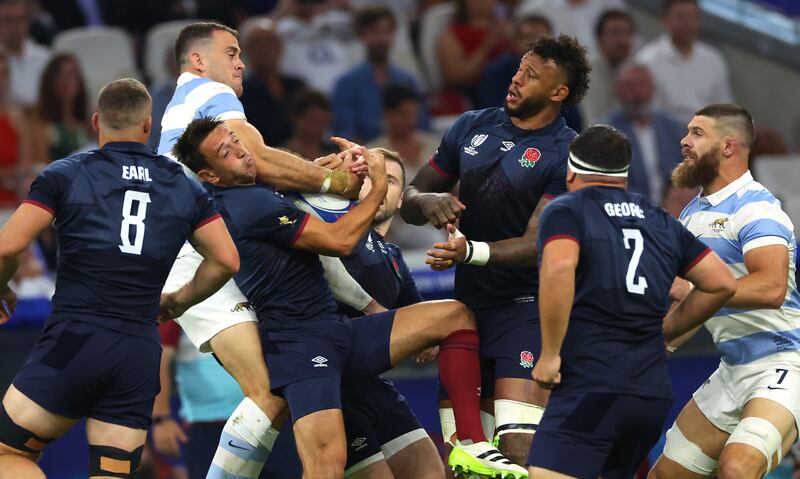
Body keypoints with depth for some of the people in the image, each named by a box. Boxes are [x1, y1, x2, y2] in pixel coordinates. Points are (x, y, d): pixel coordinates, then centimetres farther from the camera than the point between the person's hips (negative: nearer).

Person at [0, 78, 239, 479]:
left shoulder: (65, 175, 1)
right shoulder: (185, 187, 12)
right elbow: (226, 261, 11)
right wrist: (180, 300, 27)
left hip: (73, 340, -4)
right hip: (140, 354, 4)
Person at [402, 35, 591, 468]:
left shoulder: (566, 155, -9)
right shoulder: (472, 127, 8)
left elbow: (537, 245, -17)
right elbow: (410, 197, 14)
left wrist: (473, 251, -33)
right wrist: (427, 201, -10)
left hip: (526, 308, -6)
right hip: (467, 302, 6)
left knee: (519, 447, -20)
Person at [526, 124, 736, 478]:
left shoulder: (565, 211, 2)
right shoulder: (660, 222, 20)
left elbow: (558, 268, -19)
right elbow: (722, 283, 18)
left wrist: (550, 355, -13)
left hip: (590, 387, -7)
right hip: (654, 393, 7)